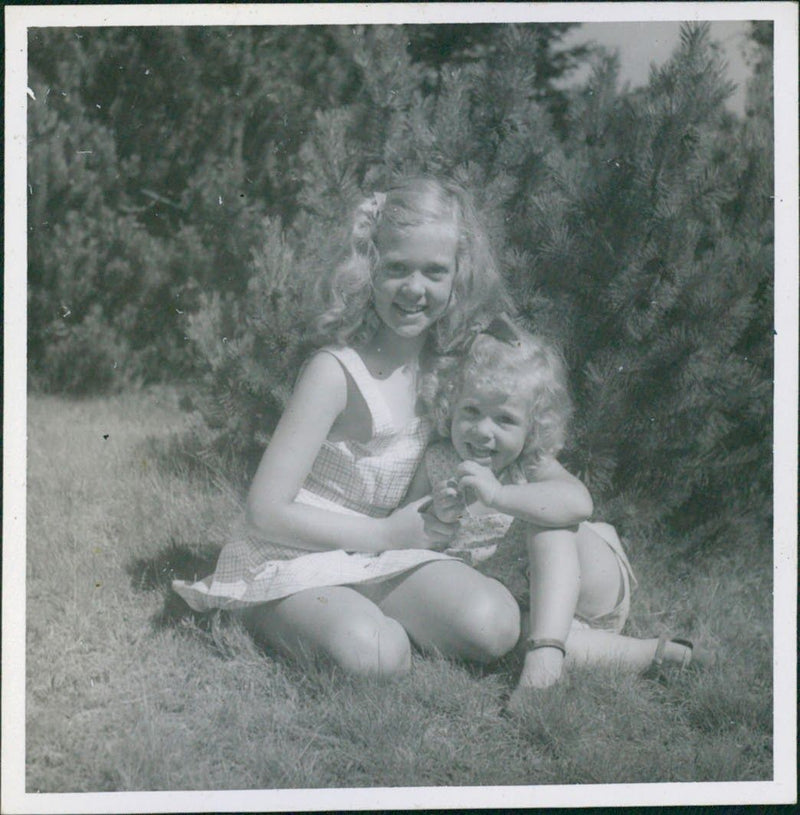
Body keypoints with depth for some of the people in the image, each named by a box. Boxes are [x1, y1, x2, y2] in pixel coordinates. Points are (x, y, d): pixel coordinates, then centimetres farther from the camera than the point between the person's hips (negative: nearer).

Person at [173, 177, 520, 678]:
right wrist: (385, 534, -13)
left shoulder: (447, 365, 3)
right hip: (293, 561, -5)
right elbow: (268, 511, -18)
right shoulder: (336, 371, -17)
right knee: (375, 656, -34)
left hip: (381, 558, 5)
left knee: (496, 625, -22)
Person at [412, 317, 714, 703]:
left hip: (593, 588, -3)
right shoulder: (438, 462, -8)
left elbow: (578, 502, -42)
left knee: (547, 525, -33)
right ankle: (649, 653, -18)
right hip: (531, 603, 3)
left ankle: (544, 655, -45)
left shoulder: (532, 468, -19)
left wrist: (498, 494, -53)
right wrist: (436, 515, -26)